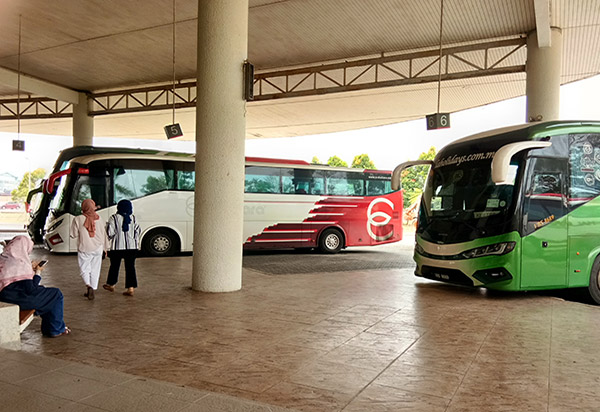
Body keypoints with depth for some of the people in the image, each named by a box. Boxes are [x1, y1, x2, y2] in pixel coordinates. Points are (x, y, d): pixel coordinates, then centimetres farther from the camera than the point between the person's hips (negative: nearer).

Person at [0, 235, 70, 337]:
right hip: (17, 300, -10)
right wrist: (38, 272, -5)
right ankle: (56, 330, 14)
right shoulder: (20, 263, -20)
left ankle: (47, 328, 31)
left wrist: (30, 267, 16)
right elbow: (31, 290, -18)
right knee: (56, 294, 3)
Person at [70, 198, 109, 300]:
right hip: (98, 248, 2)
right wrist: (105, 248, 15)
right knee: (95, 269, 12)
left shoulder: (78, 219, -9)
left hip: (84, 249, -2)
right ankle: (92, 290, 17)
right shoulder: (99, 219, -2)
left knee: (85, 269, 9)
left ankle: (89, 286, -14)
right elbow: (104, 234, 5)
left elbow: (74, 235, -5)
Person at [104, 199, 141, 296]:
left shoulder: (114, 218, -8)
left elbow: (110, 232, -10)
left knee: (114, 266, 16)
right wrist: (137, 243, 17)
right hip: (132, 246, 2)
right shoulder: (133, 218, 3)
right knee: (130, 267, 3)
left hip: (117, 246, -2)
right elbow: (137, 231, 5)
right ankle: (131, 288, -2)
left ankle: (111, 285, 33)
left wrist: (110, 238, 11)